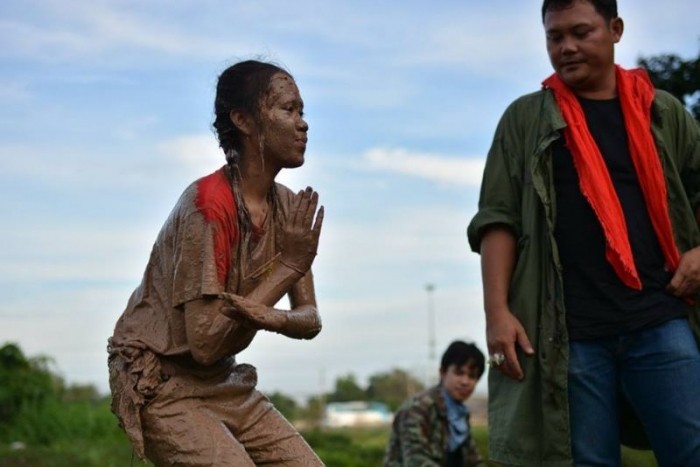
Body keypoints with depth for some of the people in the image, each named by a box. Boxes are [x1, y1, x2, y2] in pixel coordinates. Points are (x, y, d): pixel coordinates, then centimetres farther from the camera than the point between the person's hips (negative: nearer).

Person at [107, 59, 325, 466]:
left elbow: (310, 320, 1)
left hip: (223, 383, 8)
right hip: (159, 385, -8)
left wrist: (272, 318, -23)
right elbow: (204, 342, -26)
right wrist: (287, 268, -23)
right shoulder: (208, 206, -22)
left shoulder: (288, 207, 3)